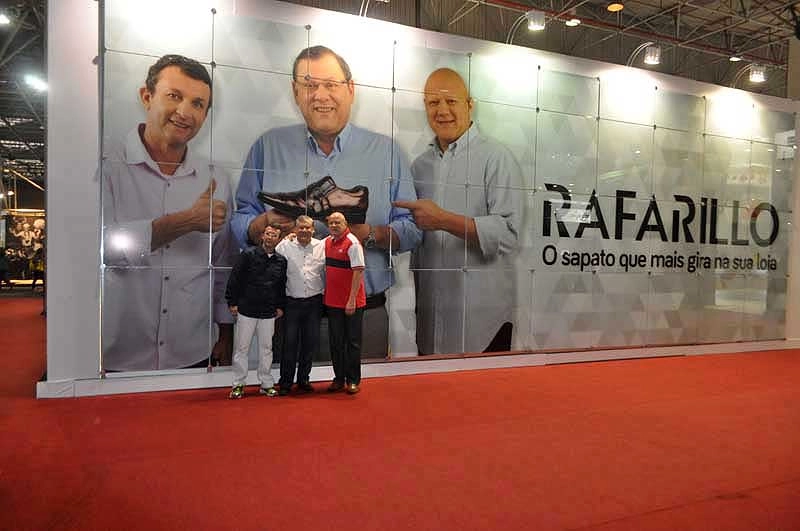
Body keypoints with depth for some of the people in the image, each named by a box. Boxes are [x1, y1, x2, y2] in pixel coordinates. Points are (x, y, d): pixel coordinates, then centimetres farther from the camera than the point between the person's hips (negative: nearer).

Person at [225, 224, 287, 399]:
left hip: (269, 313, 3)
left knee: (266, 348, 9)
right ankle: (238, 384, 14)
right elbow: (235, 279, -3)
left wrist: (280, 306, 11)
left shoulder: (281, 261, 8)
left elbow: (282, 286, 15)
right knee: (242, 347, 3)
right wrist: (232, 302, -5)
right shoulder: (249, 255, -3)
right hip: (246, 310, -3)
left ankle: (266, 384, 19)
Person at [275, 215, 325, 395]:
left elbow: (326, 272, 10)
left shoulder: (321, 247, 3)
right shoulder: (285, 246, 0)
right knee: (290, 342, 1)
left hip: (314, 302, 2)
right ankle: (285, 382, 12)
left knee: (310, 343, 8)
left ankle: (304, 379, 23)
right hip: (292, 302, -2)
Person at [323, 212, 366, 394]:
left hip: (352, 303, -7)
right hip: (332, 302, 7)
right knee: (336, 342, 13)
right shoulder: (327, 242, 9)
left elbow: (358, 271, -17)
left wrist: (352, 300, -21)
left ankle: (353, 381, 15)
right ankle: (339, 379, 25)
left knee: (353, 343, 5)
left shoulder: (352, 243, -13)